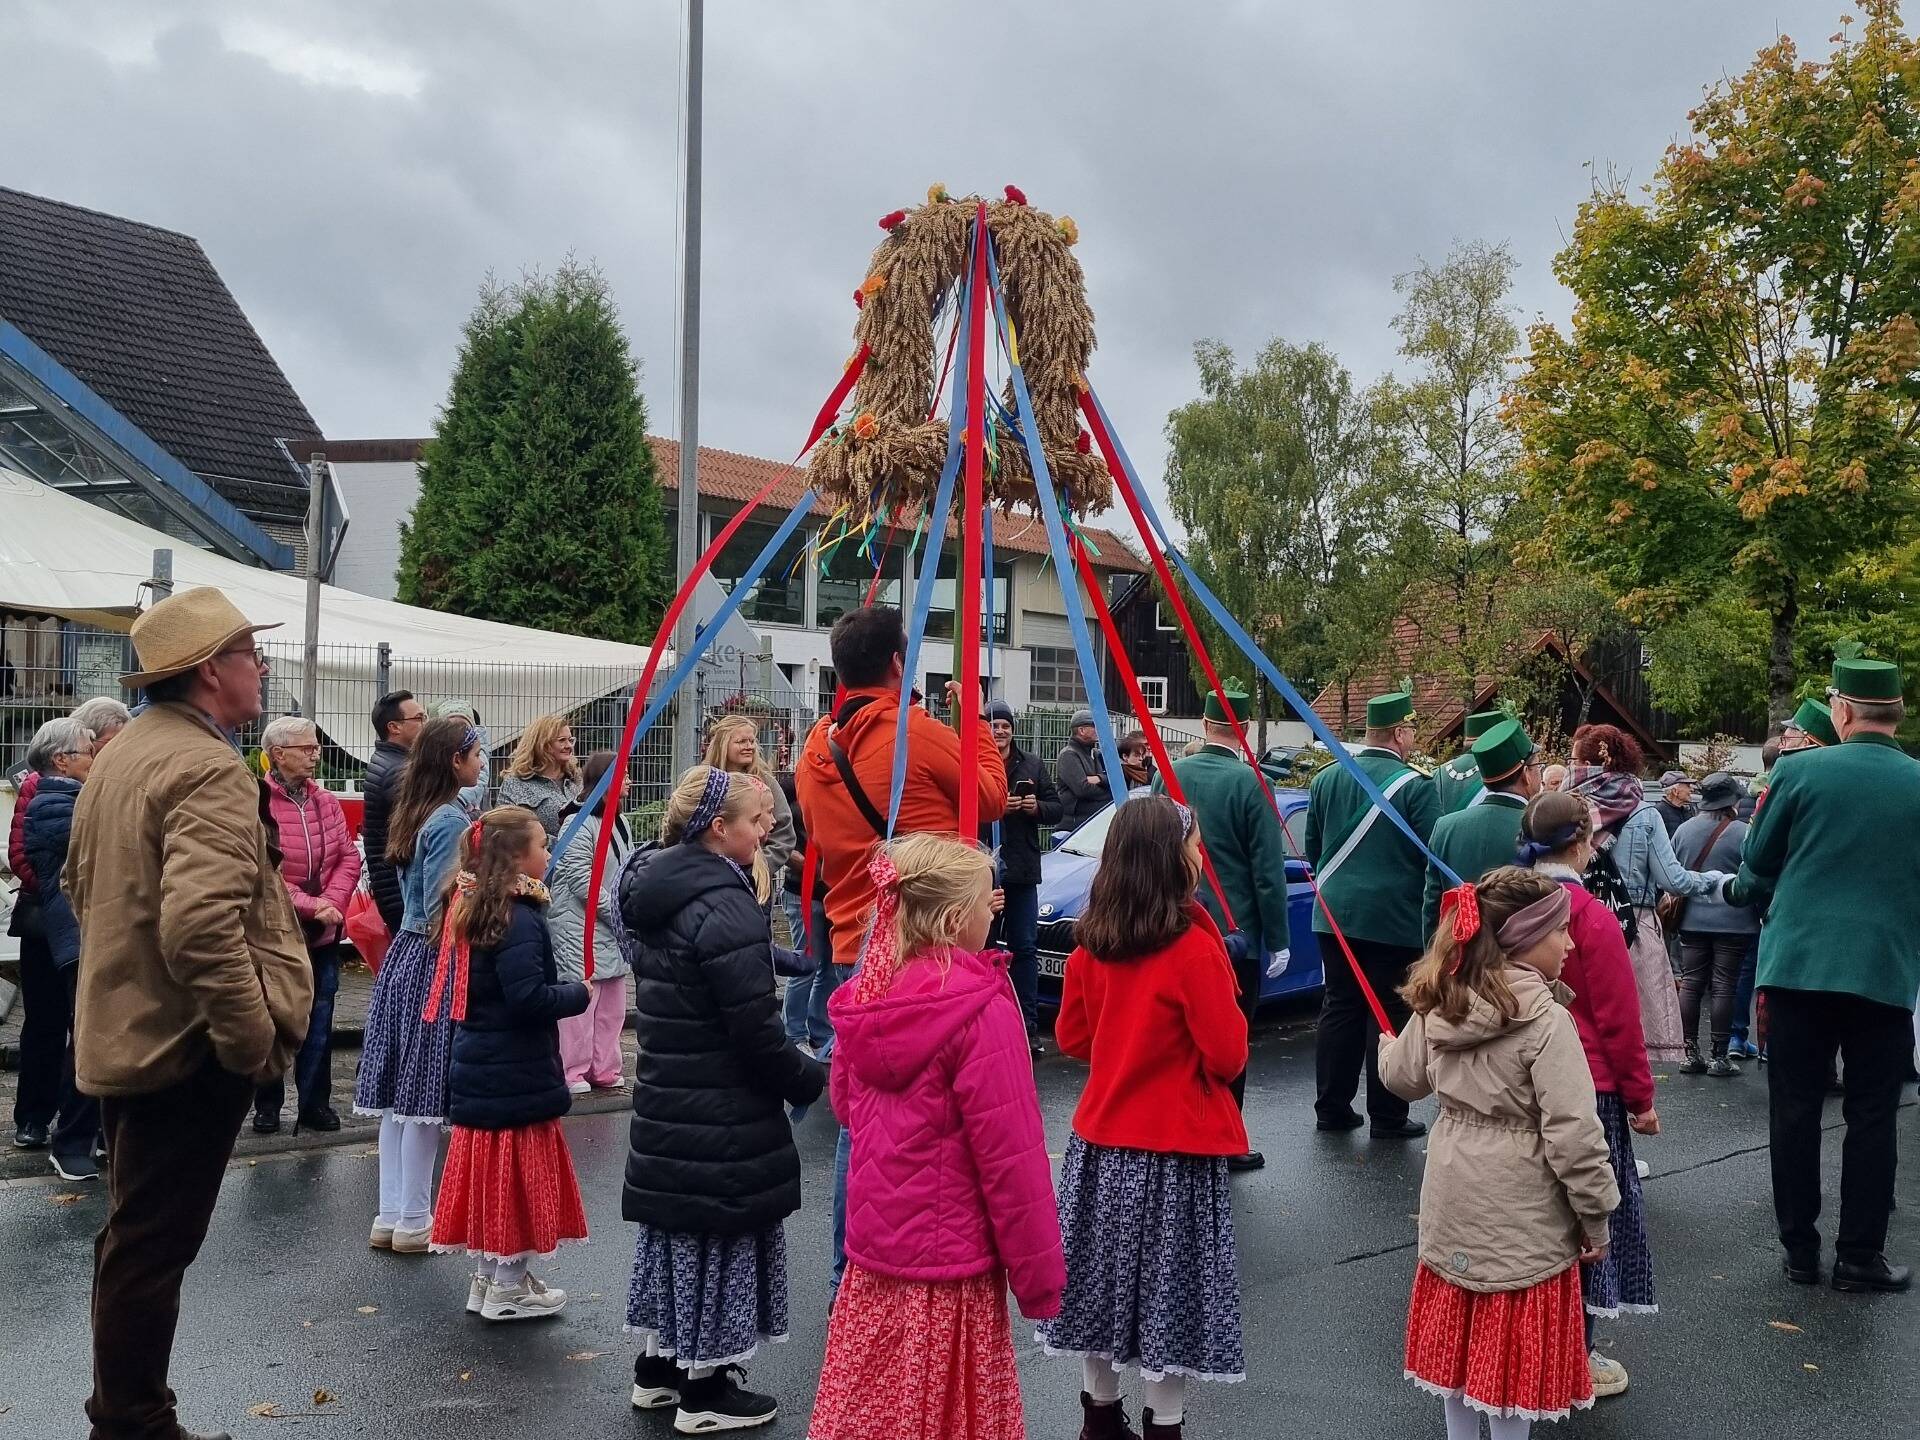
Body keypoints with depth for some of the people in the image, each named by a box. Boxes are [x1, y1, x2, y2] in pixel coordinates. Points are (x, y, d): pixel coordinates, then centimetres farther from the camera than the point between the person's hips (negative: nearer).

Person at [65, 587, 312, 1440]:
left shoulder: (122, 753, 11)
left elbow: (81, 882, 23)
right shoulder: (208, 769, -21)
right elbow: (200, 925, -32)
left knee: (134, 1235, 20)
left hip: (125, 1032, 10)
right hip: (188, 1045, -10)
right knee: (153, 1244, 1)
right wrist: (254, 1035, -23)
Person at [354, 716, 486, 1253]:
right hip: (434, 963, -9)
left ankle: (390, 1217, 19)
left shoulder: (414, 813, 12)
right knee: (424, 1093, -1)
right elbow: (441, 910, -18)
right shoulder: (450, 820, -15)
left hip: (404, 952, 9)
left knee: (401, 1090, 12)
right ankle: (413, 1223, 7)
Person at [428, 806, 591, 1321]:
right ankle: (509, 1288, 14)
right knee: (517, 1176, 3)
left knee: (488, 1174, 16)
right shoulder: (520, 920, -20)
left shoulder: (474, 909, 8)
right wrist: (578, 993, -12)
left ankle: (487, 1277, 28)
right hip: (516, 1075, -9)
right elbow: (528, 998, -26)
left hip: (478, 1067, 9)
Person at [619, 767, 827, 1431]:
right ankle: (705, 1392, 18)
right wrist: (814, 1078, -7)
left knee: (678, 1228, 20)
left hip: (665, 1103, 9)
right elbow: (757, 1033, -22)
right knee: (720, 1236, 5)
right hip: (723, 1122, -9)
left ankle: (659, 1369, 33)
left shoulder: (656, 891, 7)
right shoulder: (725, 907, -23)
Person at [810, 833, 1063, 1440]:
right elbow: (1009, 1154, -18)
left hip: (871, 1259, 6)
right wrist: (1040, 1275, -10)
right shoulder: (980, 1010, -21)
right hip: (948, 1272, -6)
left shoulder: (866, 999, 0)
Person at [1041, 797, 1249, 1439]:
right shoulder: (1192, 945, -20)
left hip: (1101, 1136, 5)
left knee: (1104, 1275, 17)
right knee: (1169, 1287, 7)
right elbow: (1227, 1054, -14)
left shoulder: (1091, 940, -3)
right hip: (1176, 1147, -5)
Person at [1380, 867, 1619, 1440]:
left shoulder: (1439, 1004, 0)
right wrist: (1595, 1217, -9)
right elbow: (1573, 1134, -21)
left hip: (1452, 1200, 6)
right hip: (1520, 1213, -6)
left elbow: (1403, 1077, 16)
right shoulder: (1547, 1020, -20)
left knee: (1459, 1330, 18)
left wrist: (1389, 1049, 38)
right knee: (1512, 1344, 7)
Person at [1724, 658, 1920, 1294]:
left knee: (1795, 1112, 8)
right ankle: (1859, 1257, 13)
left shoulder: (1800, 772, -6)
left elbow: (1757, 868, 3)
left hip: (1798, 963, -1)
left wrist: (1743, 892, 25)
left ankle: (1800, 1252, 15)